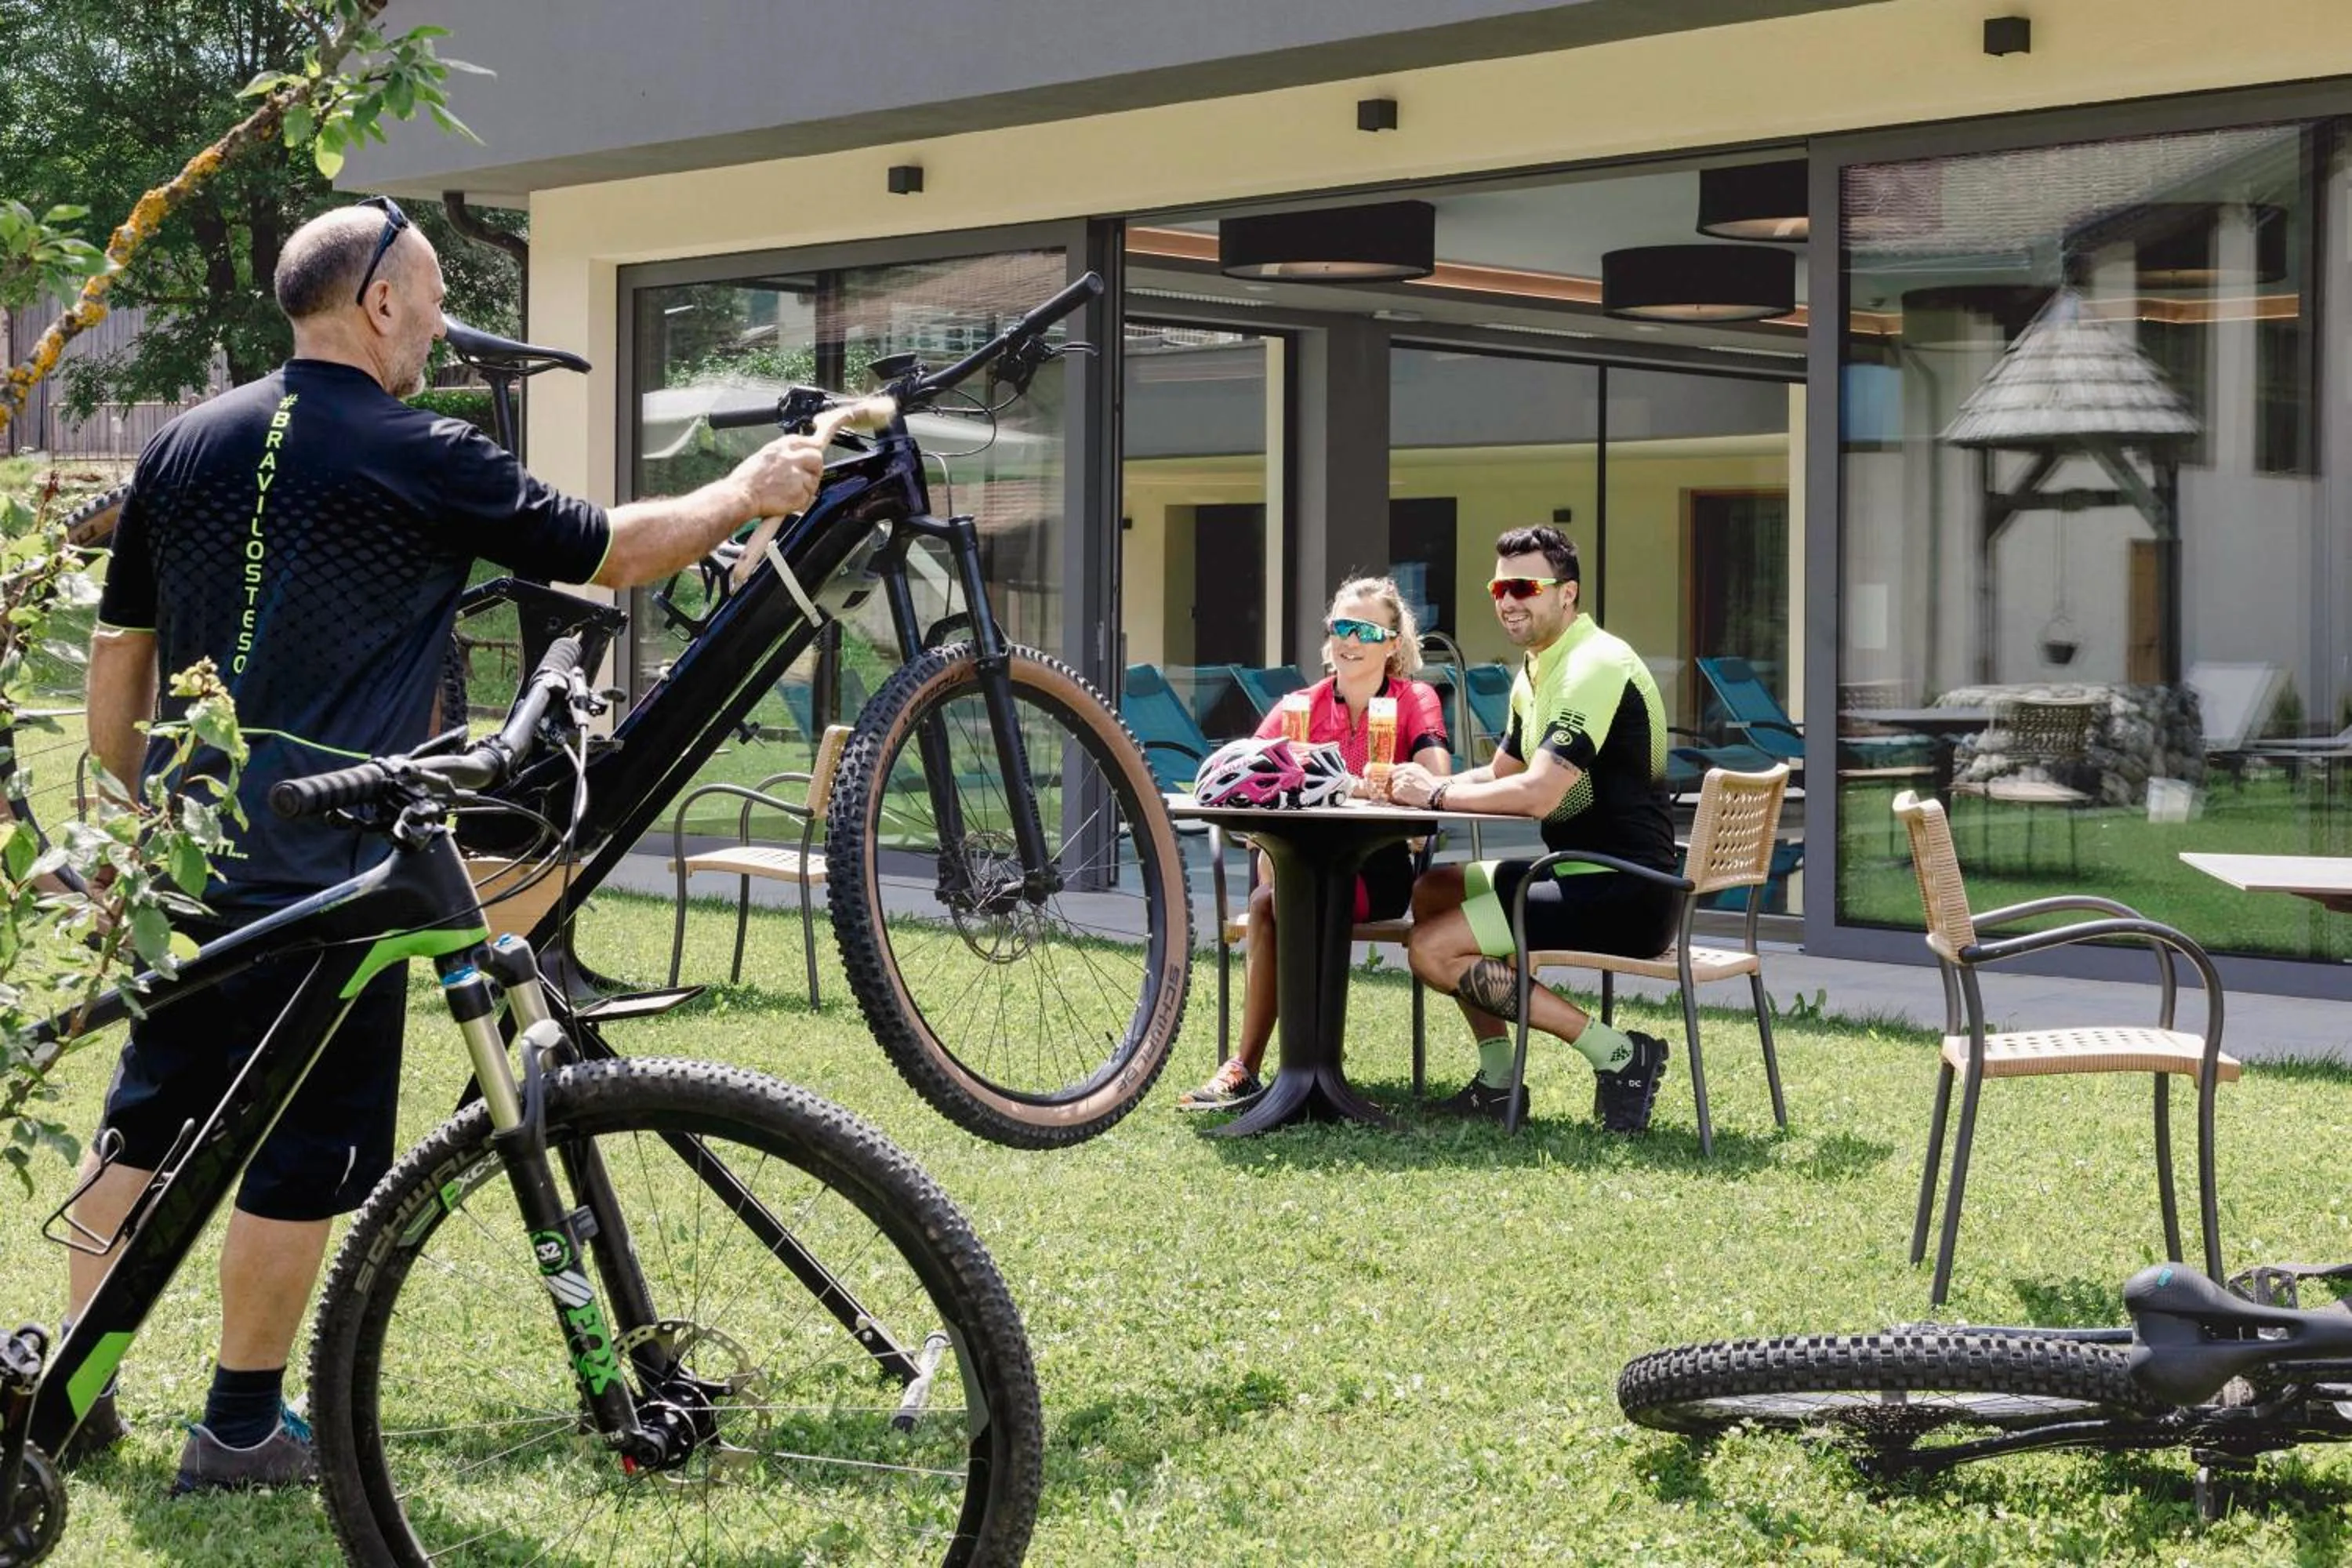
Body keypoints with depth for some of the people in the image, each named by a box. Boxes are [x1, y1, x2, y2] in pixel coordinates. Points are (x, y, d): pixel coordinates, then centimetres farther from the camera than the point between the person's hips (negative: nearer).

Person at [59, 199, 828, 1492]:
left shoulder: (183, 446, 7)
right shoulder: (422, 462, -10)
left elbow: (118, 652, 12)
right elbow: (610, 551, -1)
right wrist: (746, 492, 14)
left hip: (184, 858, 6)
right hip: (323, 869, -6)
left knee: (147, 1119, 16)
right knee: (305, 1156, 4)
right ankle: (242, 1428, 10)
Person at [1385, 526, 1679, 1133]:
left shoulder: (1593, 667, -17)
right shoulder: (1537, 670, 15)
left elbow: (1536, 794, -27)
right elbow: (1500, 776, 25)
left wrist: (1437, 794, -12)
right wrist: (1424, 787, 4)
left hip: (1625, 893, -10)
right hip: (1584, 876, 10)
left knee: (1433, 948, -14)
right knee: (1434, 892, 18)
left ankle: (1617, 1055, -14)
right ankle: (1498, 1081, 15)